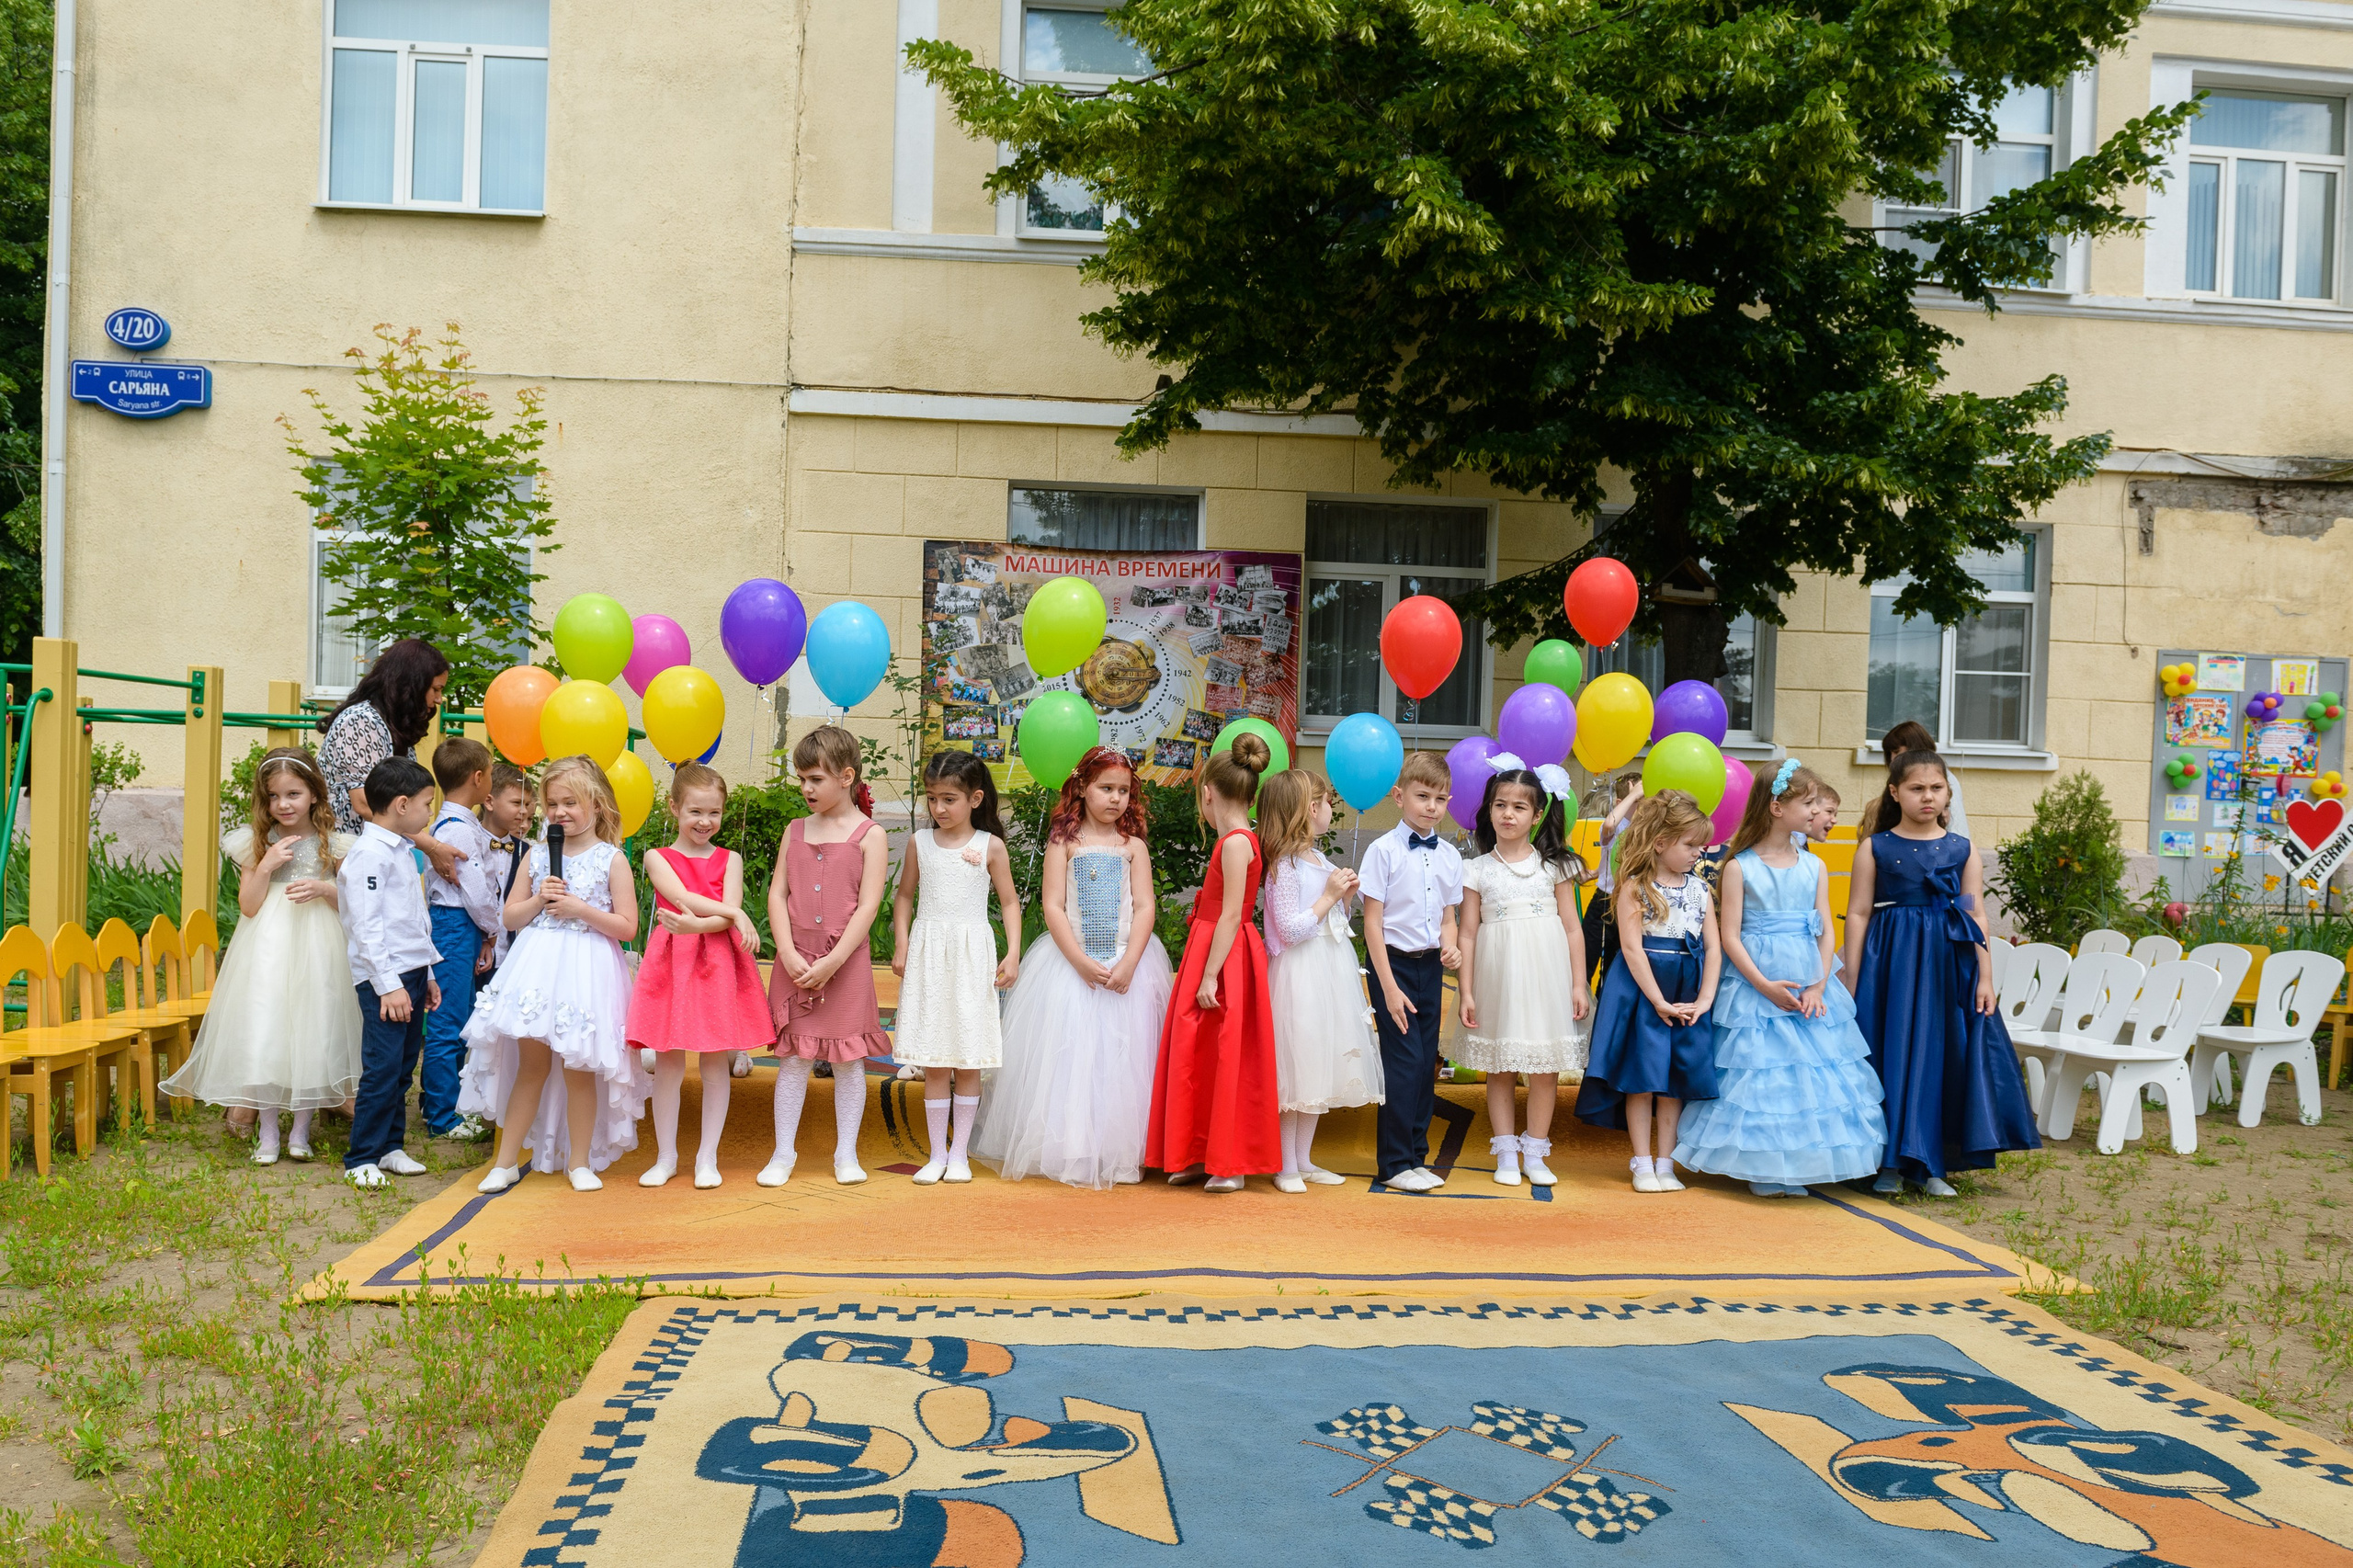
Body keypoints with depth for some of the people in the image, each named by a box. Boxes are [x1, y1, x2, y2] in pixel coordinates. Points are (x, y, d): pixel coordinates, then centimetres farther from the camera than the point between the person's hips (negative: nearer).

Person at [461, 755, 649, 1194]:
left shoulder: (611, 859, -2)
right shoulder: (537, 854, 9)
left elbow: (627, 927, -5)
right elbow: (510, 917, 12)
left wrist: (580, 909, -14)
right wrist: (539, 901, -6)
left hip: (586, 970, -3)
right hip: (537, 965, 3)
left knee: (578, 1069, 2)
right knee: (531, 1066, 7)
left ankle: (579, 1162, 16)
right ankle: (506, 1161, 16)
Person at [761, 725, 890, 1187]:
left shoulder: (869, 835, -3)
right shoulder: (795, 830, 9)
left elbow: (867, 907, -9)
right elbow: (777, 894, 4)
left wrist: (831, 962, -15)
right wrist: (789, 954, -9)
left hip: (846, 962, -3)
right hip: (795, 961, 3)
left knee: (848, 1059, 5)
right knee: (794, 1057, 6)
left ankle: (846, 1153, 16)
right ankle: (784, 1153, 16)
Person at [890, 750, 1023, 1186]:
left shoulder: (990, 846, -1)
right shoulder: (919, 842, 4)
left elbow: (1009, 901, 4)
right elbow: (905, 896, 13)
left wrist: (1013, 954, -3)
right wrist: (901, 946, 3)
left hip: (971, 954, -1)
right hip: (928, 952, 2)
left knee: (968, 1061, 2)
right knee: (933, 1063, 4)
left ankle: (960, 1153, 13)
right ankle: (937, 1154, 13)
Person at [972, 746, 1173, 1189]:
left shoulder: (1134, 846, 5)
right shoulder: (1064, 842, 0)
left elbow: (1145, 907, -1)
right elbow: (1052, 906, -6)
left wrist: (1128, 964, -14)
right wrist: (1082, 962, -15)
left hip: (1128, 961, 1)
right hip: (1070, 962, -1)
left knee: (1121, 1057, 2)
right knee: (1067, 1056, 0)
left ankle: (1120, 1154, 10)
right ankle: (1064, 1152, 9)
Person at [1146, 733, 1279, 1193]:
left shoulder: (1236, 842, -16)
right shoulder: (1237, 841, 13)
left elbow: (1231, 914, -20)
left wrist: (1210, 976, -21)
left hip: (1225, 956, -10)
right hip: (1206, 949, 10)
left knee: (1227, 1059, -3)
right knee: (1200, 1056, 12)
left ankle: (1230, 1165, 5)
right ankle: (1202, 1156, 19)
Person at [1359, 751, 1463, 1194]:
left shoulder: (1449, 856, 8)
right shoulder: (1384, 851, -8)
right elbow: (1373, 923, -10)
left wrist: (1450, 947, -8)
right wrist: (1389, 986, -14)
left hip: (1430, 966, 5)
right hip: (1394, 962, -5)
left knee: (1426, 1063, 8)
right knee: (1404, 1062, -7)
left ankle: (1416, 1156, 20)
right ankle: (1395, 1163, 4)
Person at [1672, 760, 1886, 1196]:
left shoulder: (1814, 867, 7)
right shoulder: (1740, 867, -6)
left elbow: (1825, 933, 5)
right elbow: (1730, 936, -8)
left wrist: (1818, 987, -7)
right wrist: (1765, 986, -15)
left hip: (1809, 993, 4)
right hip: (1753, 992, -4)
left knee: (1812, 1075, 4)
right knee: (1760, 1077, -1)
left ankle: (1800, 1168, 15)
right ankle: (1765, 1171, 10)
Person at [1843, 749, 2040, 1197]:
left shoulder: (1962, 850, 7)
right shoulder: (1875, 848, 1)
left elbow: (1975, 917, 6)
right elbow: (1858, 913, 0)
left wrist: (1985, 979, -1)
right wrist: (1852, 981, -3)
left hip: (1947, 966, 2)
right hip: (1890, 960, -2)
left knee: (1942, 1056, 3)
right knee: (1891, 1055, 0)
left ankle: (1931, 1165, 14)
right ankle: (1890, 1163, 10)